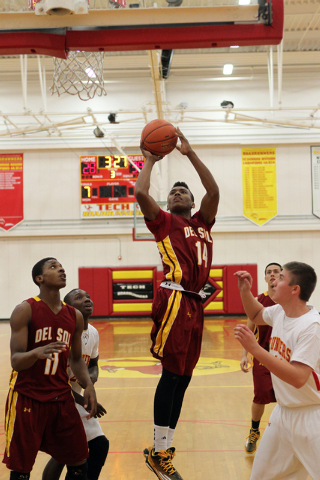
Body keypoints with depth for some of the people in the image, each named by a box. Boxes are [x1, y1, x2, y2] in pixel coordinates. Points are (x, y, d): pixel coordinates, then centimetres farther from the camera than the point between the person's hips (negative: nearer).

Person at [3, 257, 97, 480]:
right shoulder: (25, 310, -11)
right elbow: (16, 360, -16)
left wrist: (88, 384, -3)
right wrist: (37, 353, -37)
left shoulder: (75, 316, 5)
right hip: (27, 399, -5)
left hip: (62, 399, 5)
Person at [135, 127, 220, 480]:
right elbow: (141, 194, -8)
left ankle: (162, 449, 18)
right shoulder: (164, 222, 7)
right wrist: (149, 161, 6)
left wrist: (190, 153, 9)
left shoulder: (202, 223, 21)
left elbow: (213, 190, 7)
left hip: (195, 304, 6)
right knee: (172, 373, -8)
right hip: (175, 299, -6)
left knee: (182, 376, 9)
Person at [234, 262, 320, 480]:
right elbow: (257, 315, 22)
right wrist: (245, 291, 3)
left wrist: (254, 348, -36)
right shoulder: (280, 312, -1)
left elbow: (297, 378, -33)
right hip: (284, 411, 8)